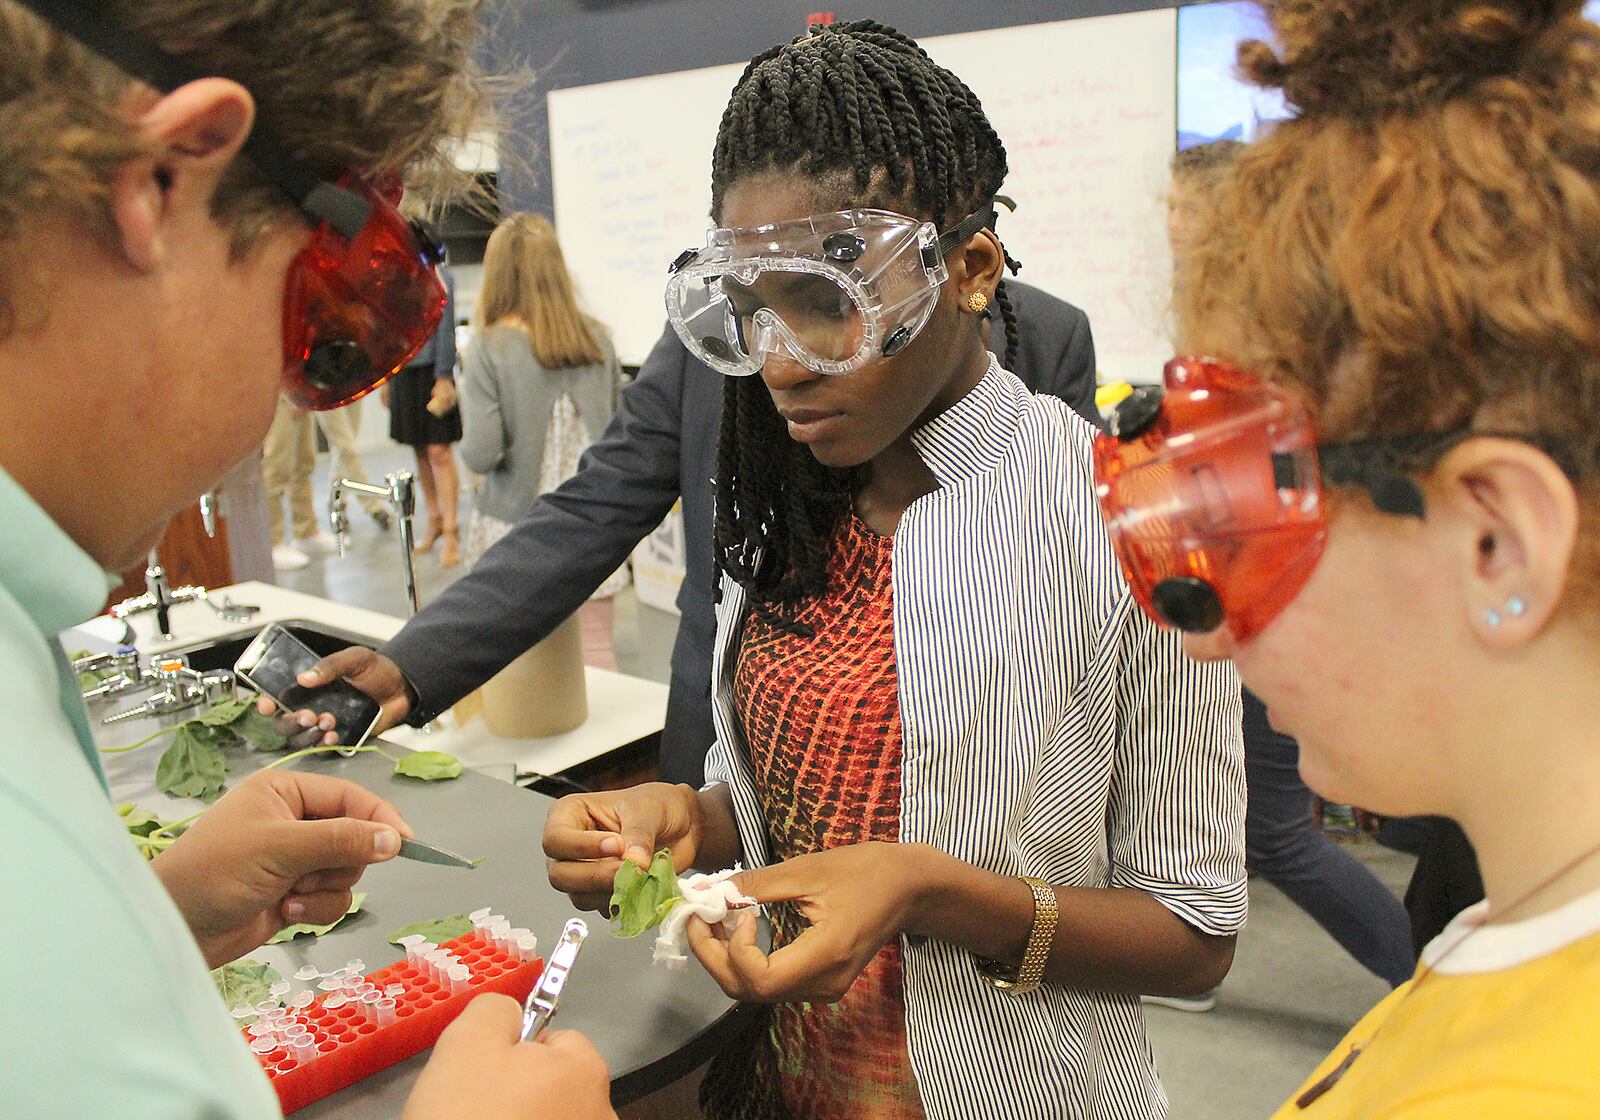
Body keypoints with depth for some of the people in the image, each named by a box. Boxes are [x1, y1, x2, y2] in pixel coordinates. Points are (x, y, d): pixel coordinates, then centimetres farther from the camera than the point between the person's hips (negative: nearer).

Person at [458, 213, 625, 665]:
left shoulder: (490, 348, -12)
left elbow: (481, 454, -15)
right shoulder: (597, 340, 1)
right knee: (594, 650, 7)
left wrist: (467, 403, 2)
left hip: (516, 530, -3)